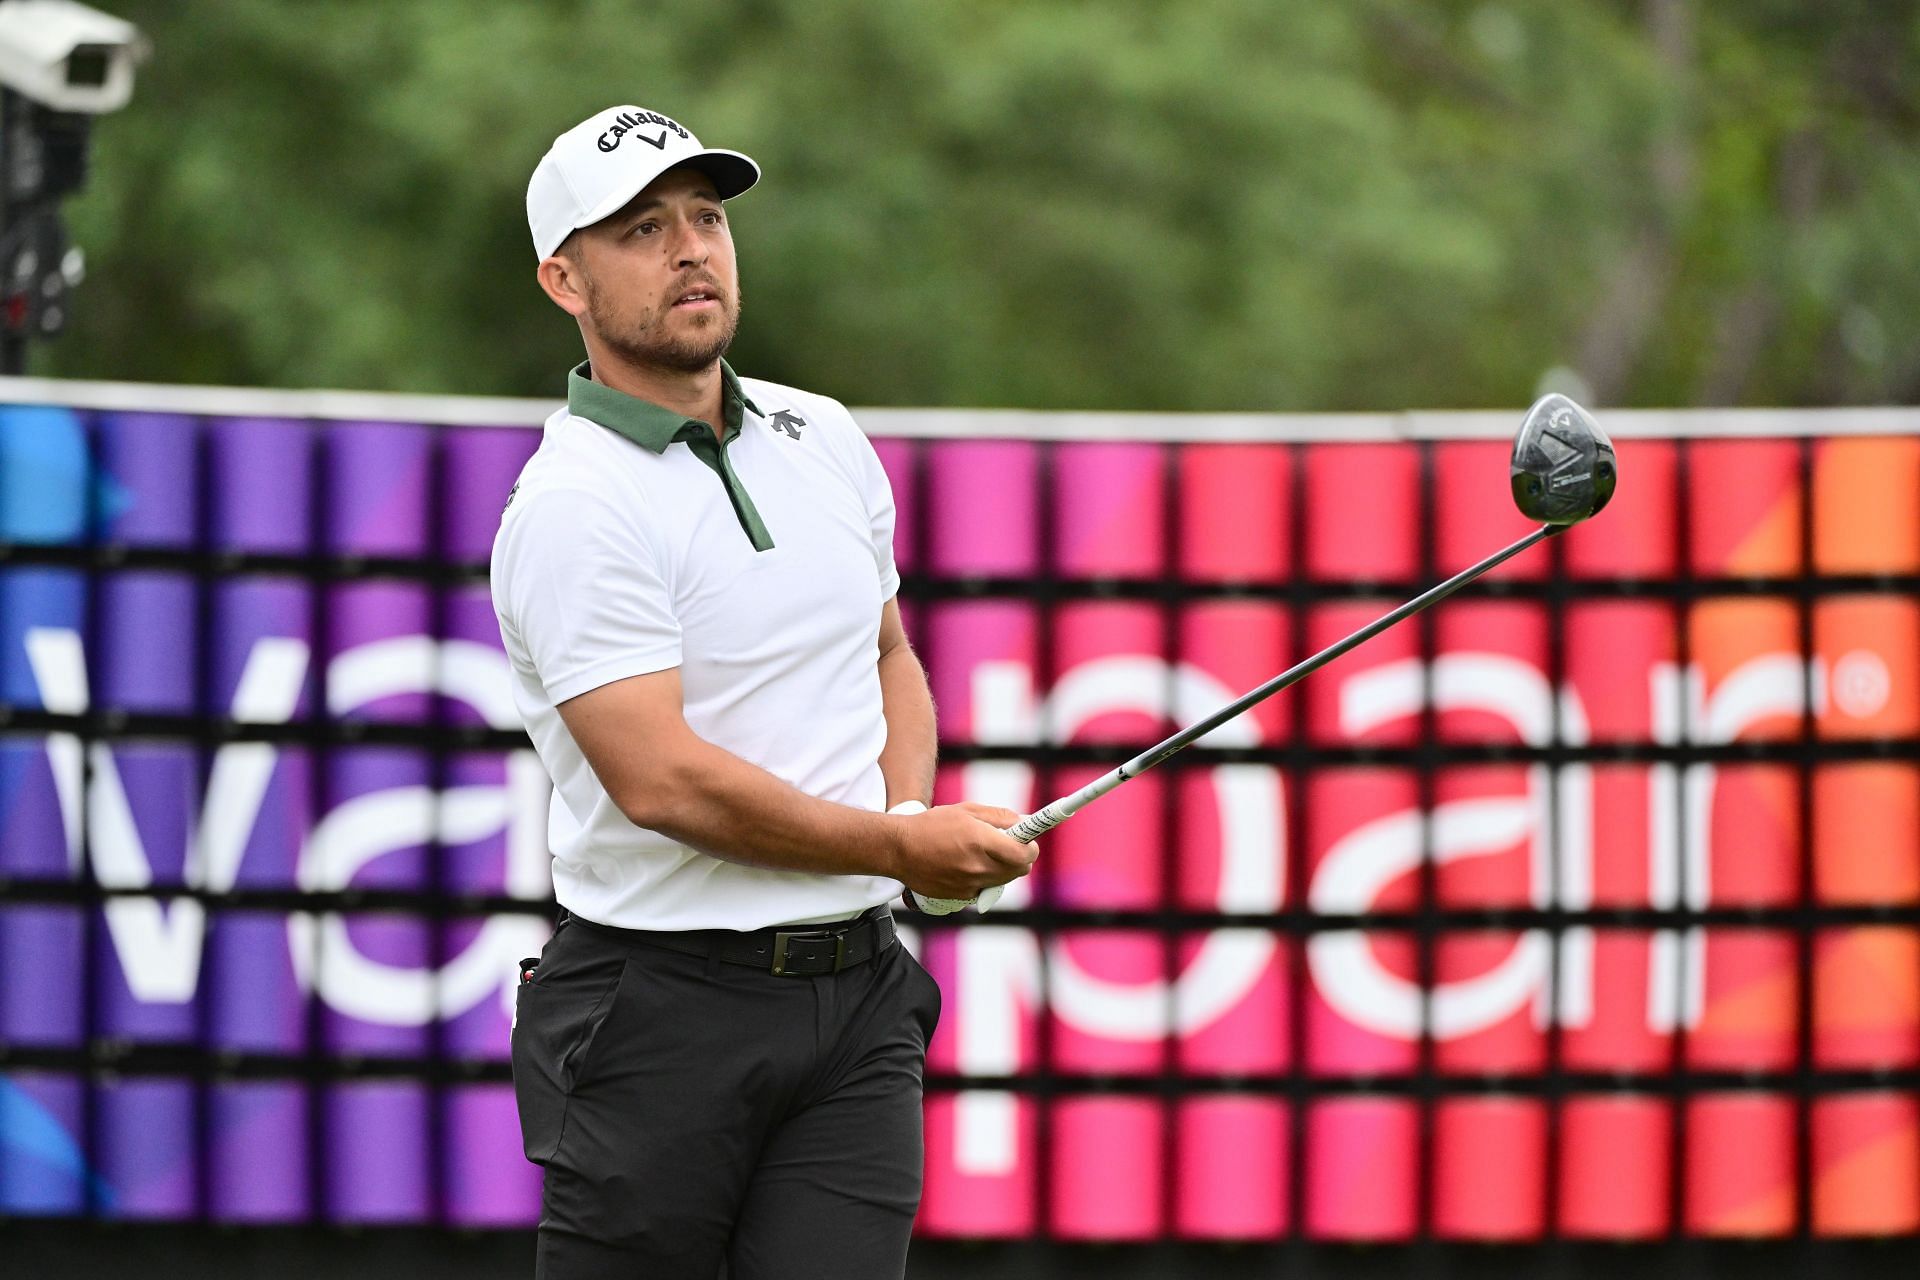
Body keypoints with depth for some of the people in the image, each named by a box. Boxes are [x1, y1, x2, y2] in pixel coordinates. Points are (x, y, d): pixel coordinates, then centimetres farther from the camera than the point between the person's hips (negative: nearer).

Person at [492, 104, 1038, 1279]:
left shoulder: (826, 440, 12)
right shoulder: (573, 508, -12)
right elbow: (662, 779, -19)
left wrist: (914, 809, 6)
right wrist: (899, 850, -14)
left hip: (855, 1001, 5)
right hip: (663, 1009, -5)